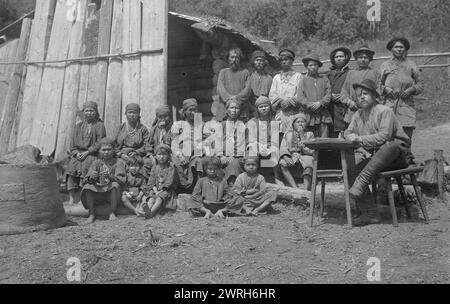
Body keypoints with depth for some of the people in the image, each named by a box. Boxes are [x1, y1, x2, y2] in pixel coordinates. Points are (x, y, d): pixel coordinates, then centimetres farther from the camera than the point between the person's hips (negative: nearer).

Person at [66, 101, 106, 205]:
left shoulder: (99, 125, 6)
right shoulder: (78, 126, 20)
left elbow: (100, 143, -4)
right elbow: (72, 143, 15)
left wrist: (87, 152, -13)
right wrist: (76, 153, -5)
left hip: (93, 154, -4)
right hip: (78, 153, 4)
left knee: (85, 165, -32)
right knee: (72, 165, -26)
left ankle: (77, 200, -33)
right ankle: (71, 198, -30)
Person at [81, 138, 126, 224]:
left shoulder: (118, 162, 3)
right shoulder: (96, 163, 10)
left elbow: (122, 180, -10)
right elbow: (87, 179, 0)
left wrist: (110, 176, -29)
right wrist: (91, 177, -25)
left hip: (111, 193, -2)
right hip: (98, 190, 3)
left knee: (115, 185, -32)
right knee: (87, 187, -22)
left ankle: (112, 214, -23)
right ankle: (92, 215, -16)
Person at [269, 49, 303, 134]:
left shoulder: (298, 76, 10)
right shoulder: (276, 78, 20)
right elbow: (272, 95, 10)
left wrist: (288, 102, -15)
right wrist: (281, 101, -9)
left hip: (293, 113, -2)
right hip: (279, 113, 2)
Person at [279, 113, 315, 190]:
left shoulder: (309, 134, 18)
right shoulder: (288, 134, 22)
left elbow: (310, 151, 1)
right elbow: (283, 149, 7)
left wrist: (302, 135, -1)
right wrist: (286, 158, -17)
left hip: (305, 157, -1)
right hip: (291, 157, 1)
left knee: (308, 167, -37)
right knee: (282, 164, -33)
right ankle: (295, 188, -39)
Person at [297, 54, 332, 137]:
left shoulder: (324, 79, 16)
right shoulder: (303, 80, 12)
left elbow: (328, 94, 6)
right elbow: (300, 97, 2)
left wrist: (320, 103, -10)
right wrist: (310, 105, -11)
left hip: (323, 116, 1)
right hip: (309, 115, -1)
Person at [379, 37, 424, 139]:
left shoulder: (411, 65, 12)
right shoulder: (385, 65, 13)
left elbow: (420, 84, 13)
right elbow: (378, 83, 14)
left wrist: (411, 90, -6)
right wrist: (385, 88, -6)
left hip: (407, 104, 0)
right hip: (389, 105, 0)